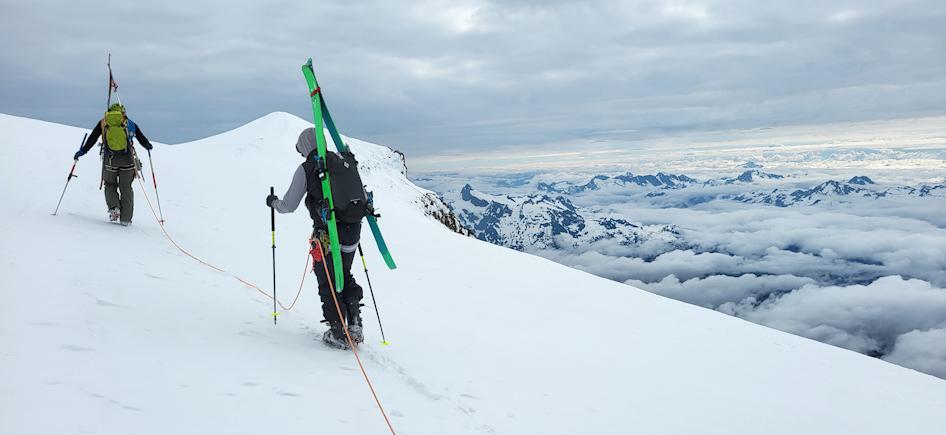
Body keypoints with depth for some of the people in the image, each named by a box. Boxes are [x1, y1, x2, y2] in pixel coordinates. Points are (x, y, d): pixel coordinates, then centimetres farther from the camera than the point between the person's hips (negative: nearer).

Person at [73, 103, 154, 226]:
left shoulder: (103, 123, 11)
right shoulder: (130, 123, 11)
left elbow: (92, 139, 9)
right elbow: (142, 138, 17)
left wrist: (82, 151, 18)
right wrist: (148, 146, 37)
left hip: (109, 160, 0)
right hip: (127, 160, 0)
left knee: (110, 185, 18)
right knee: (126, 188, 8)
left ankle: (114, 208, -6)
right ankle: (125, 218, 5)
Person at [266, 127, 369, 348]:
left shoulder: (306, 169, -7)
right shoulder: (345, 160, 7)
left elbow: (288, 206, -1)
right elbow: (364, 197, 13)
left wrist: (273, 202, 20)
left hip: (328, 235, -5)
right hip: (353, 232, 5)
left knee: (327, 282, 11)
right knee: (345, 276, 23)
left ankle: (339, 333, 12)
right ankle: (355, 326, 19)